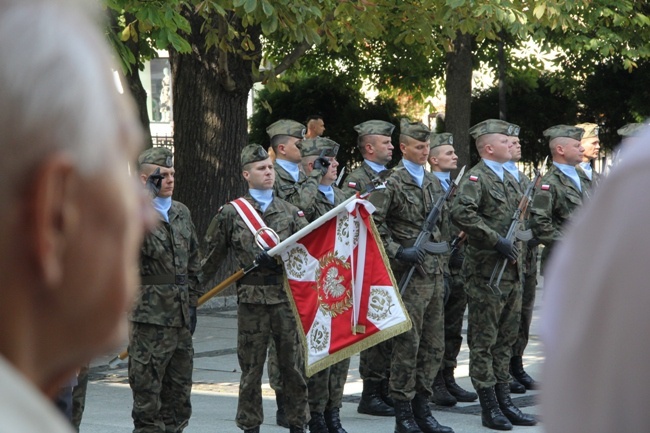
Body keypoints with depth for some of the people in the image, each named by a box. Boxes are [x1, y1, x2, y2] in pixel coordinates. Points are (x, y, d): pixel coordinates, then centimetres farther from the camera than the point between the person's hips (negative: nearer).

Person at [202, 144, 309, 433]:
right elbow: (210, 257, 9)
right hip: (252, 299, -2)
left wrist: (277, 260, -13)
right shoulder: (230, 213, 4)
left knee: (294, 364, 5)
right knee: (251, 367, 3)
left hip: (287, 297, 2)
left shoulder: (290, 211, 10)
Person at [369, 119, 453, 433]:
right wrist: (397, 252, -18)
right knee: (407, 345, -4)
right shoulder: (391, 183, -8)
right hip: (407, 275, -7)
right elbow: (371, 223, -15)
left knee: (433, 346, 9)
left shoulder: (433, 183, 15)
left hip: (433, 273, 7)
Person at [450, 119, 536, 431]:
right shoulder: (476, 178, -11)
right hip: (486, 271, -9)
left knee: (506, 338, 13)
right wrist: (496, 241, -26)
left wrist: (516, 241, 13)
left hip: (512, 270, 9)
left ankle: (504, 402, 19)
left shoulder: (509, 179, 16)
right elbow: (461, 212, -28)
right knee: (484, 340, -2)